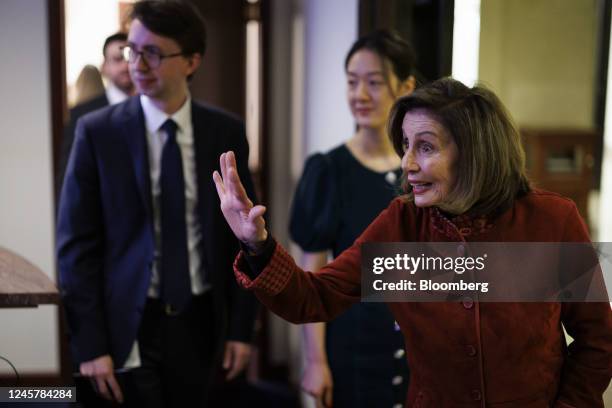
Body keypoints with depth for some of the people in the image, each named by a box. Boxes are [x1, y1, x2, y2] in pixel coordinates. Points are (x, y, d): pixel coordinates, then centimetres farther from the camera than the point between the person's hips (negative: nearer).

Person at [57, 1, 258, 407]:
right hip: (128, 325, -2)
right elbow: (77, 246, -6)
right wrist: (90, 344, -9)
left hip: (199, 321, 2)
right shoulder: (98, 131, -7)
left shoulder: (227, 132, -1)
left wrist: (241, 326, 2)